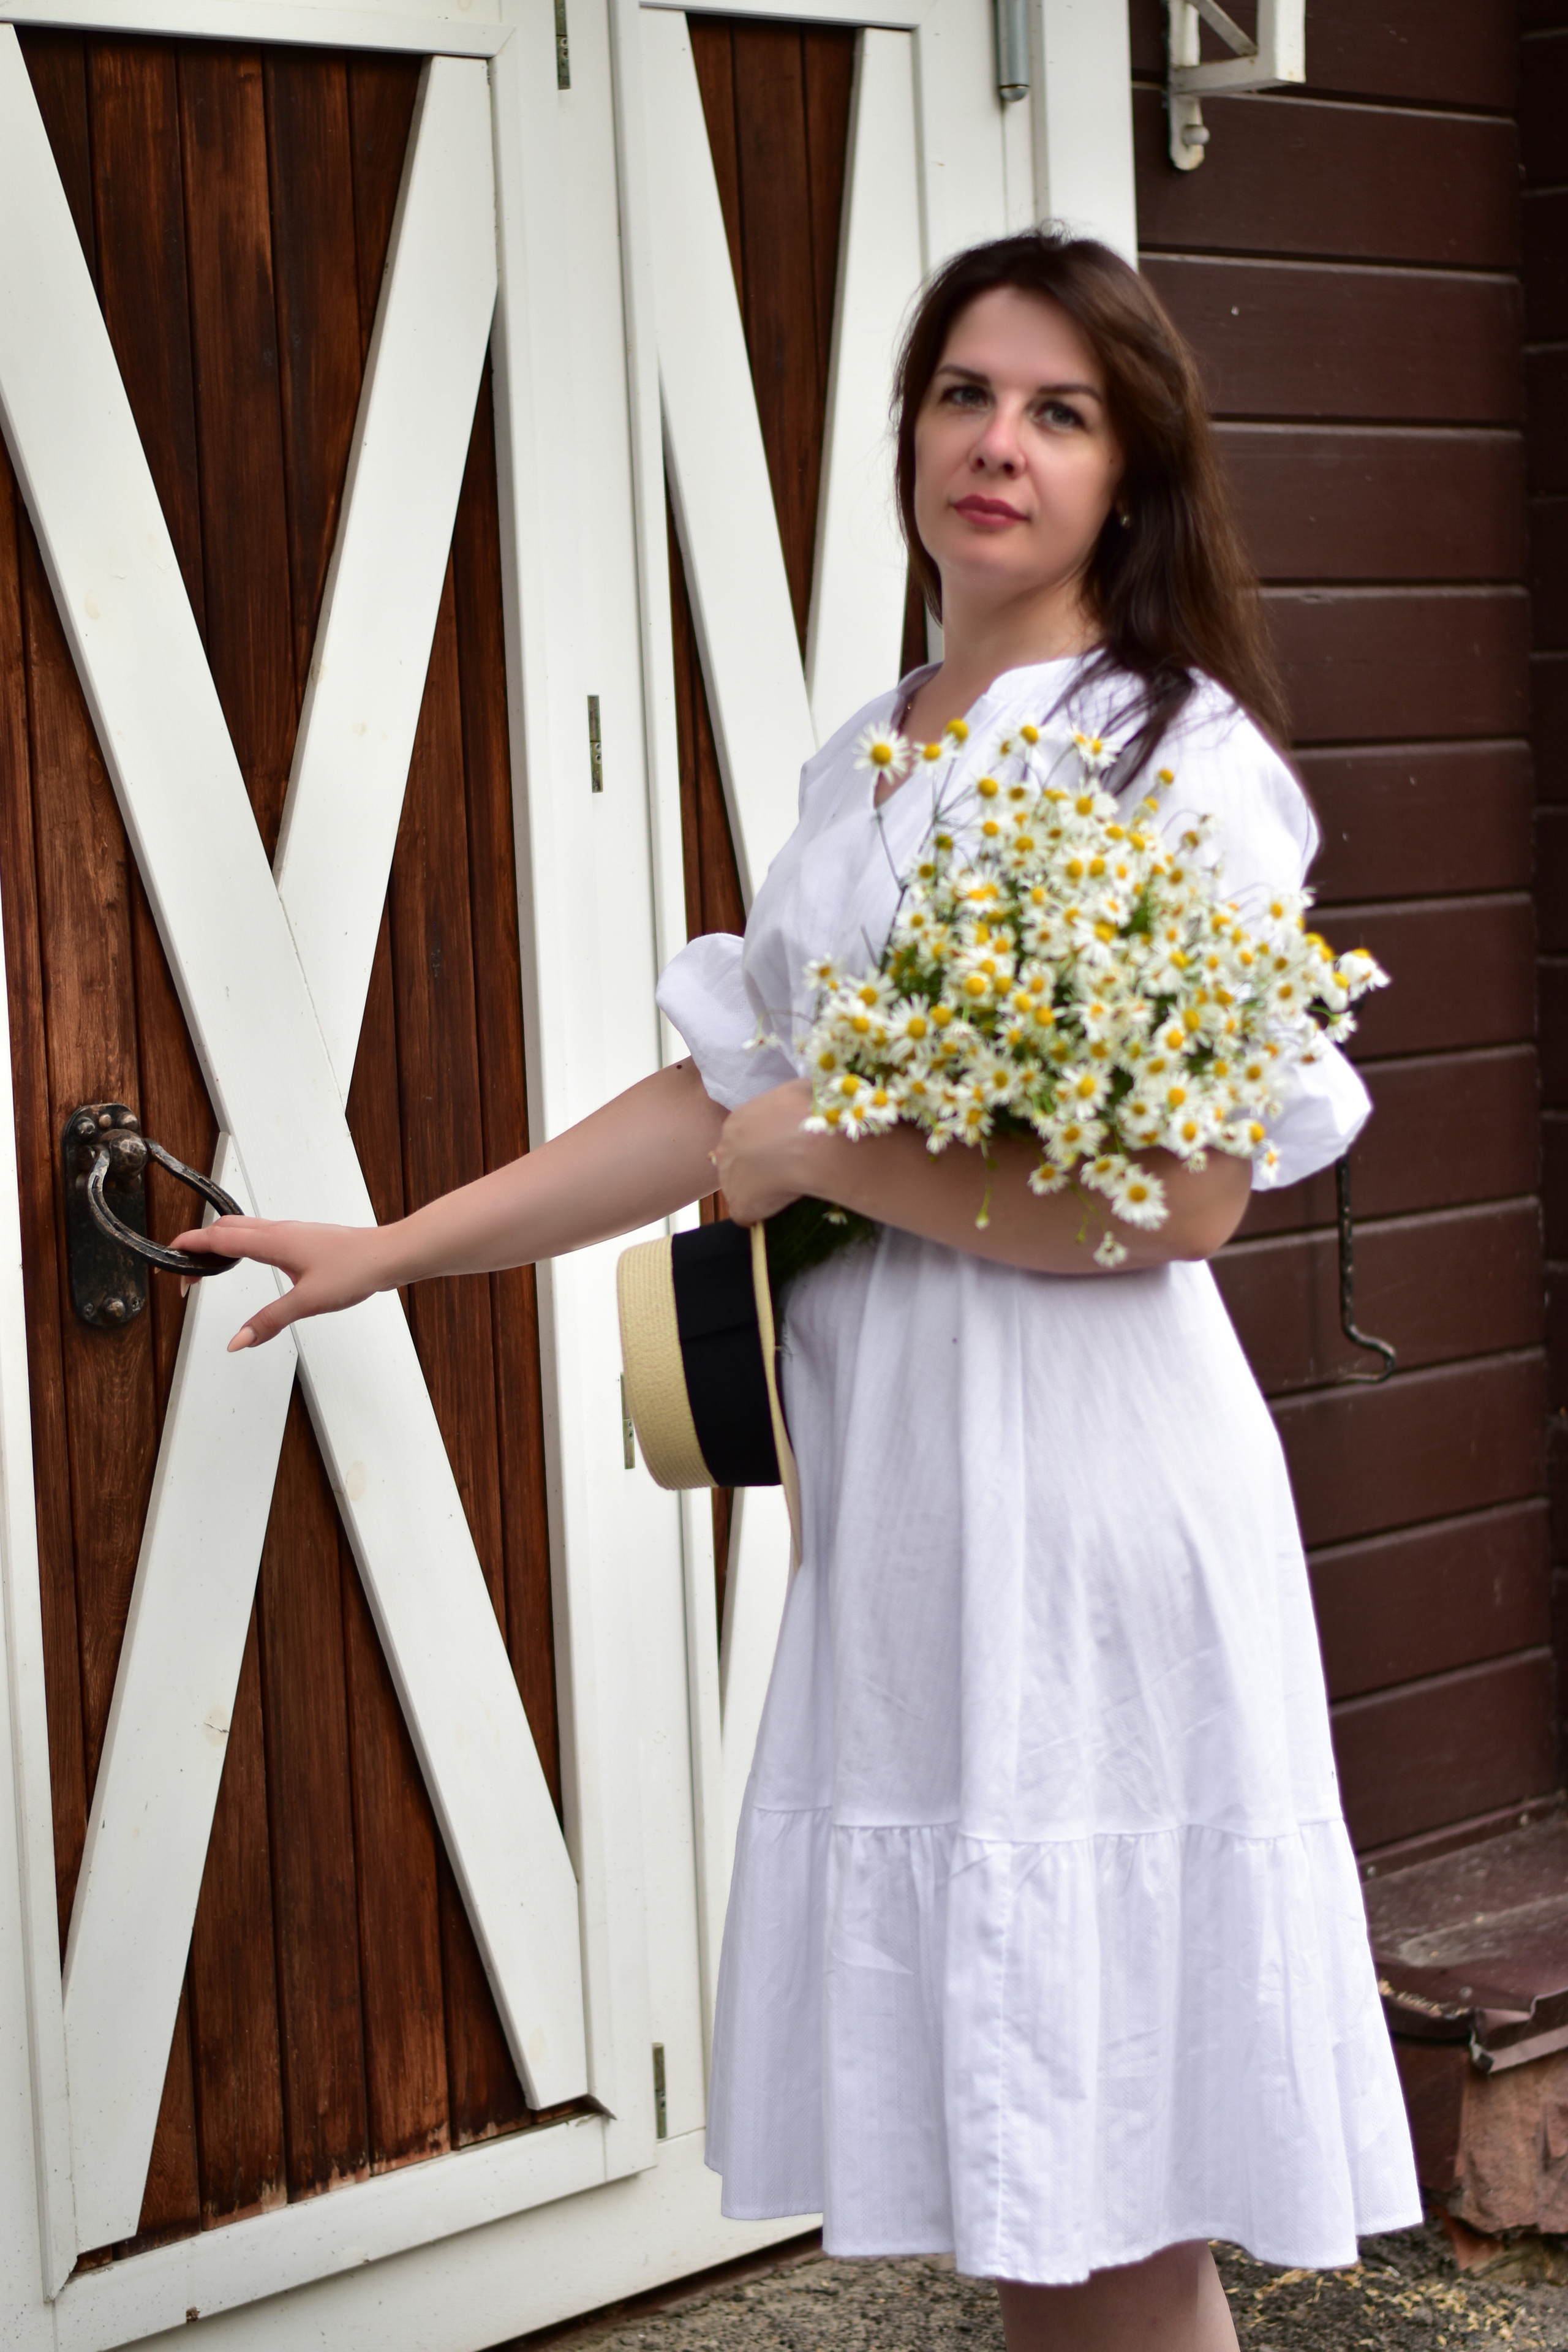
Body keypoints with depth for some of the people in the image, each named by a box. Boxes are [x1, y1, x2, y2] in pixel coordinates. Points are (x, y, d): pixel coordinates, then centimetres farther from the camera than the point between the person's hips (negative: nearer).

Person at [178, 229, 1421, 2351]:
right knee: (972, 2156, 12)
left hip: (1084, 1478, -7)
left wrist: (829, 1153, -11)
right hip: (893, 1467, 7)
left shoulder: (1177, 751, -8)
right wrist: (395, 1246, 14)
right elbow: (728, 1097, 15)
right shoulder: (862, 766, 14)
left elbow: (1184, 1199, -16)